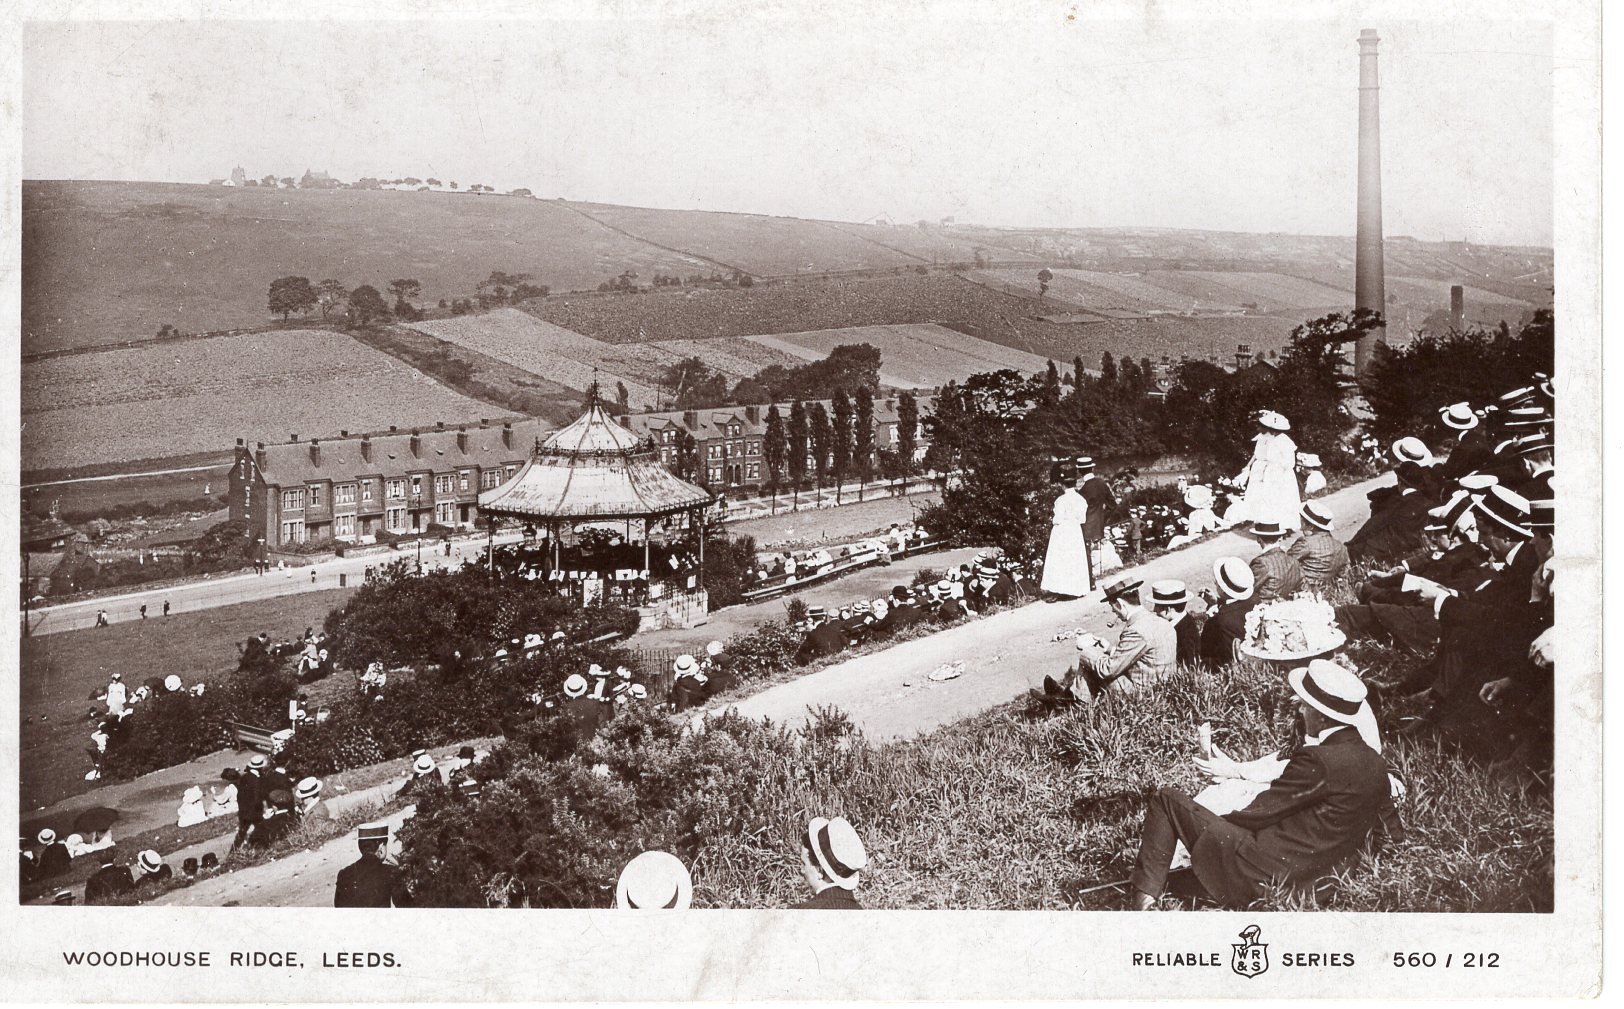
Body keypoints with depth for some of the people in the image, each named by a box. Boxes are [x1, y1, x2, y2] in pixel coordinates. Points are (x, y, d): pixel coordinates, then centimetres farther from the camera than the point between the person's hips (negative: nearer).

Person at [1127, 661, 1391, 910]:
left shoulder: (1319, 760, -21)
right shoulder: (1374, 761, 5)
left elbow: (1258, 813, -16)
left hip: (1270, 870, -9)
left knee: (1167, 799, -2)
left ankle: (1143, 899, -2)